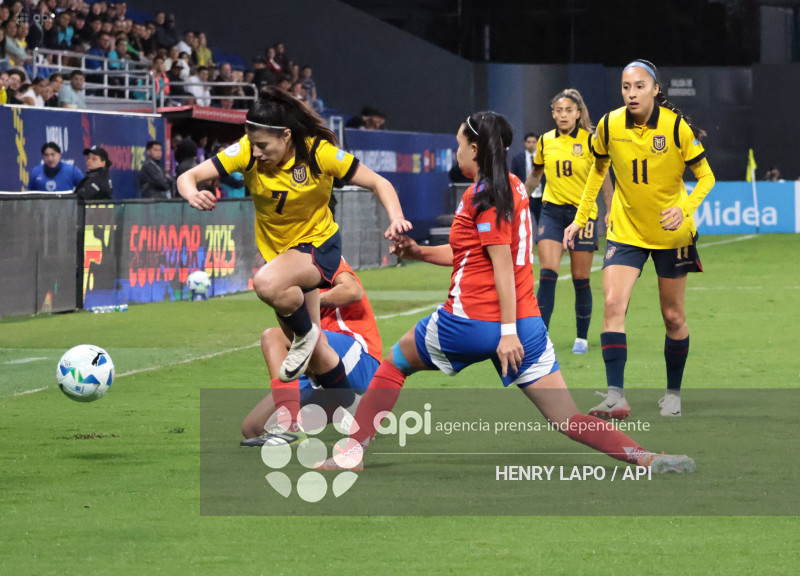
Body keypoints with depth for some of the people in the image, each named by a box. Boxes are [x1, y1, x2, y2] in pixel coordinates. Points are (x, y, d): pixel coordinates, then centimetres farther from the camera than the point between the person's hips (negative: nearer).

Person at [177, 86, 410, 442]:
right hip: (276, 248, 5)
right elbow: (189, 176, -22)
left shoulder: (319, 153, -24)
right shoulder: (247, 152, -18)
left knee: (267, 284, -36)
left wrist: (396, 218, -34)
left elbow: (378, 183, -16)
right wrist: (192, 193, -46)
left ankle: (305, 333, -7)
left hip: (318, 244, -5)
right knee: (316, 350, 12)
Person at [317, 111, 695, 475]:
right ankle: (647, 458, -19)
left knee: (393, 365, 19)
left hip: (472, 322, -7)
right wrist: (419, 252, 19)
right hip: (525, 323, 7)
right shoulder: (513, 187, 15)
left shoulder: (484, 195, -10)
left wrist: (507, 331, -20)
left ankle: (352, 452, 19)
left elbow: (503, 264, -16)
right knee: (568, 420, -1)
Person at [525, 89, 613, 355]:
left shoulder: (590, 140, -4)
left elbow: (603, 177, 1)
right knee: (547, 274, -13)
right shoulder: (545, 141, 5)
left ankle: (582, 337, 18)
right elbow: (535, 175, 20)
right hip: (552, 211, 2)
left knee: (581, 280, 3)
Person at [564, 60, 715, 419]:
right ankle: (616, 396, -23)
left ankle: (673, 393, 26)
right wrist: (581, 217, 11)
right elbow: (599, 169, 11)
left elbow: (705, 177, -7)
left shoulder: (677, 127, -16)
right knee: (613, 303, -18)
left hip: (671, 233, -1)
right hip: (625, 231, 1)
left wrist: (685, 208, -25)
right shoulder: (609, 126, -8)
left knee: (673, 316, 7)